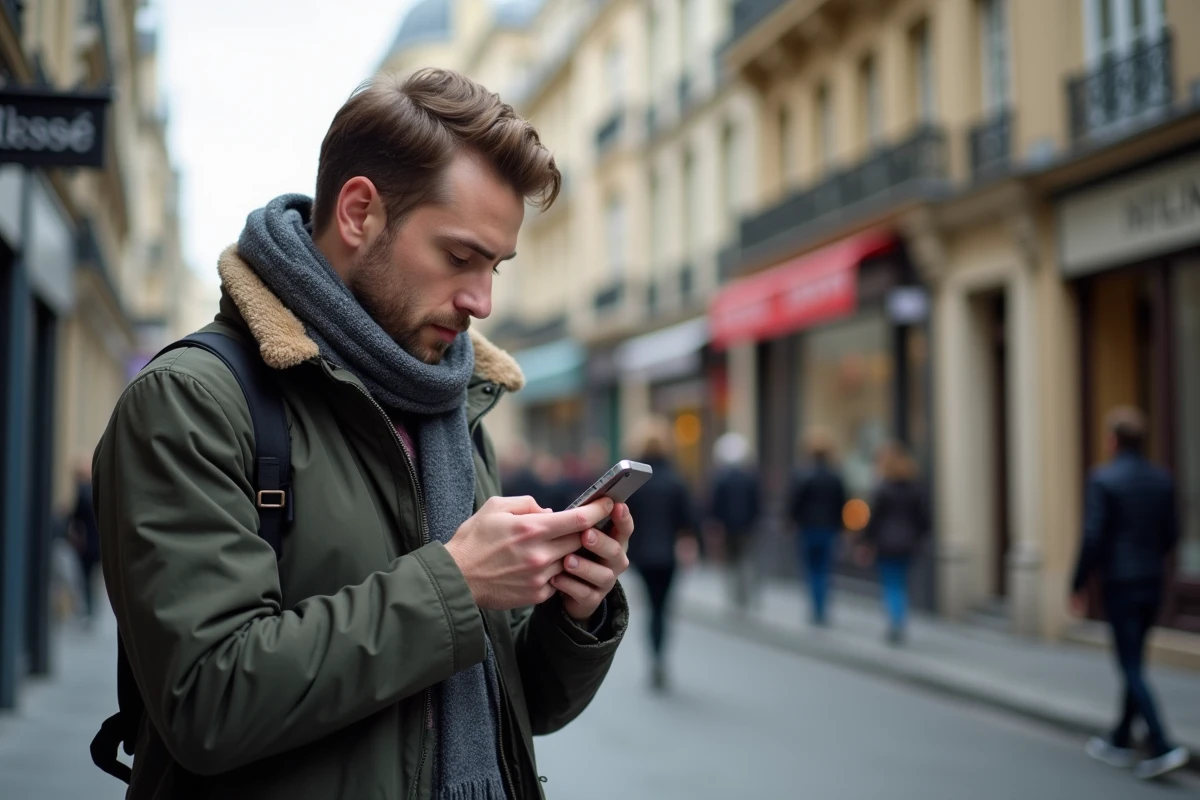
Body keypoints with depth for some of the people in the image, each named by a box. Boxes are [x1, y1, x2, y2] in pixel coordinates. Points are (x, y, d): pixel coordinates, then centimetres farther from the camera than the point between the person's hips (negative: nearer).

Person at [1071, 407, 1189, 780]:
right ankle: (1121, 742, 26)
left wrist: (1078, 584, -8)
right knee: (1134, 662, 17)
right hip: (1153, 582, 6)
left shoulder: (1102, 479, -13)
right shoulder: (1162, 479, 4)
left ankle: (1162, 747, -10)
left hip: (1119, 584, -6)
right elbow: (1171, 535, 8)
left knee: (1132, 667, -2)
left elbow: (1093, 537, -17)